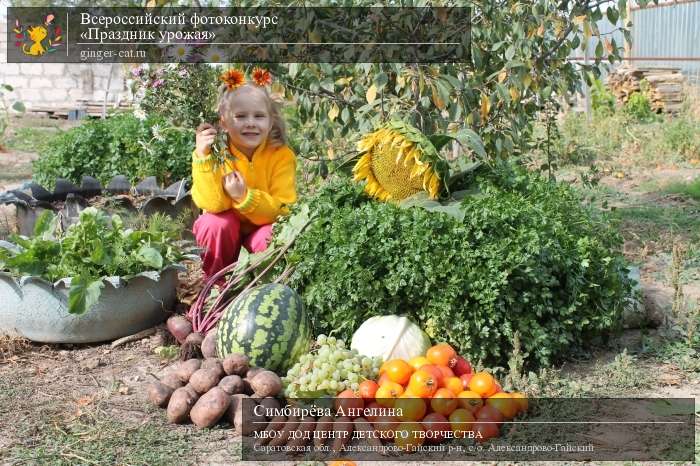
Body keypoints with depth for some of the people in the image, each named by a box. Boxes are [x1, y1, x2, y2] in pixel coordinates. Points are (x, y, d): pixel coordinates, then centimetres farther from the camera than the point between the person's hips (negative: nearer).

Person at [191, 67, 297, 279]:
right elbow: (213, 204, -28)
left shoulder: (282, 156, -18)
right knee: (215, 223, -30)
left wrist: (245, 196, -38)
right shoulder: (217, 152, -17)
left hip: (263, 224, -1)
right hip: (225, 227, 1)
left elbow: (283, 210, -23)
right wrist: (203, 157, -37)